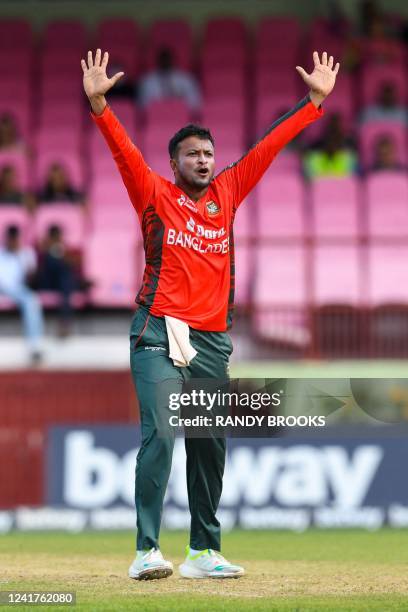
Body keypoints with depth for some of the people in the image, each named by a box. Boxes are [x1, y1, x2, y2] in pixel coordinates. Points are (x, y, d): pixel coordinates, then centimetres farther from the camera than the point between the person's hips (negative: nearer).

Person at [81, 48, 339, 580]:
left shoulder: (227, 193, 14)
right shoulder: (155, 195, 4)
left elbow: (269, 146, 16)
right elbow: (123, 150, -9)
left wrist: (317, 99, 16)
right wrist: (98, 103, -23)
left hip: (213, 339, 5)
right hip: (159, 334, -5)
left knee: (211, 446, 8)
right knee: (159, 436, -16)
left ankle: (204, 552, 15)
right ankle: (147, 550, -20)